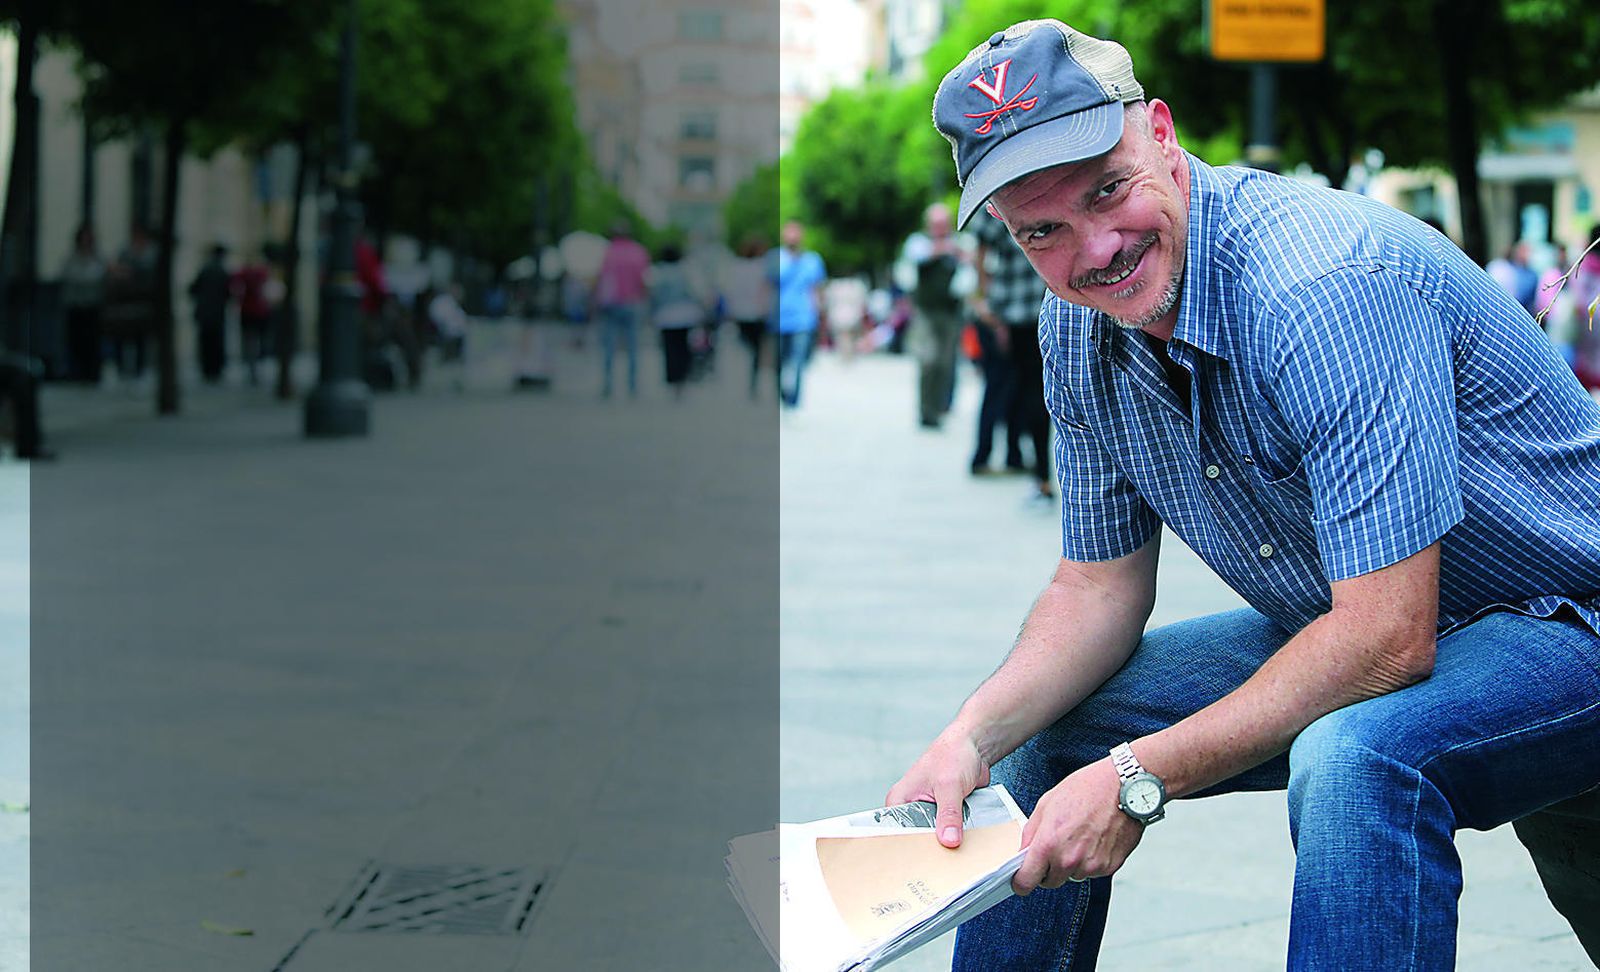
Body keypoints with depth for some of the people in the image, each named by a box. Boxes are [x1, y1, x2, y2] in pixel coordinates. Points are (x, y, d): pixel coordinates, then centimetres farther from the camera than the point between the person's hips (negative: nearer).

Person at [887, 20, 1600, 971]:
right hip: (1344, 630, 8)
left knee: (1354, 756, -38)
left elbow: (1387, 641, -33)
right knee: (1034, 728, 4)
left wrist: (1139, 781, -30)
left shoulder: (1326, 285, -31)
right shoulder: (1079, 326, -4)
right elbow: (1099, 586, 5)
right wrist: (974, 735, -14)